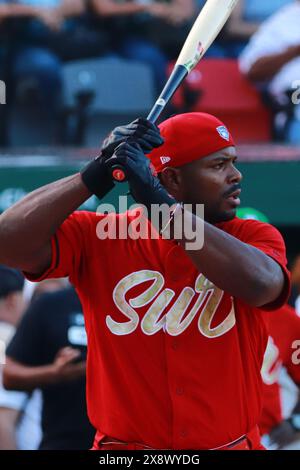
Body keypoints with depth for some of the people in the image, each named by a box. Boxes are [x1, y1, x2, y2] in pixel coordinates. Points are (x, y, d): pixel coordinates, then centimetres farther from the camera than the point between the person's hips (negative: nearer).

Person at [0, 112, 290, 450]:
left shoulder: (254, 237, -1)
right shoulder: (99, 236, -2)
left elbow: (260, 284, -24)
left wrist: (162, 203, -26)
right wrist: (96, 175, -22)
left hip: (235, 444, 1)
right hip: (123, 447, -1)